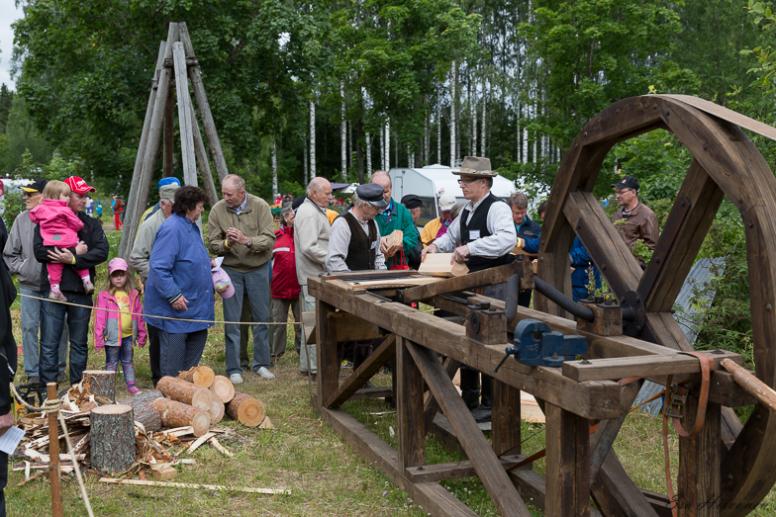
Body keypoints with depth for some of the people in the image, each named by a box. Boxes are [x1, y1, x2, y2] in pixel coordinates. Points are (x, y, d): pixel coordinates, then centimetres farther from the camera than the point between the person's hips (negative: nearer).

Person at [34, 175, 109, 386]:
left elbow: (102, 252, -5)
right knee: (49, 345, 0)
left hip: (81, 292, 3)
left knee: (79, 344, 11)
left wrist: (74, 259, -18)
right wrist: (75, 251, -12)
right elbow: (39, 251, -12)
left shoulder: (91, 224, 10)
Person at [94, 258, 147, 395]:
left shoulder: (133, 295, 5)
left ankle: (131, 385, 22)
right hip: (112, 336, -3)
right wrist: (99, 338, -10)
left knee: (128, 362, 15)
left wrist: (142, 335, 9)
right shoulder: (104, 296, -5)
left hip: (128, 335, 3)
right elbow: (100, 318, -7)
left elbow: (139, 316, 9)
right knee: (111, 363, 6)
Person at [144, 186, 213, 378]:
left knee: (197, 341, 18)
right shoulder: (171, 229, -21)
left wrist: (207, 263, 15)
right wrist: (174, 295, -27)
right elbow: (158, 267, -26)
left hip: (195, 304, 10)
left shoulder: (191, 227, 12)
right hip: (175, 308, -10)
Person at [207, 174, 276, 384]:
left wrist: (246, 240, -31)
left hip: (258, 269, 0)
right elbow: (212, 244, -5)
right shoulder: (217, 210, -8)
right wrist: (227, 243, -25)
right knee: (232, 321, 1)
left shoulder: (260, 206, -11)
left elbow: (269, 240, -16)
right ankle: (234, 369, 11)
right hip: (231, 270, 0)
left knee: (262, 318, 8)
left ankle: (261, 364, 22)